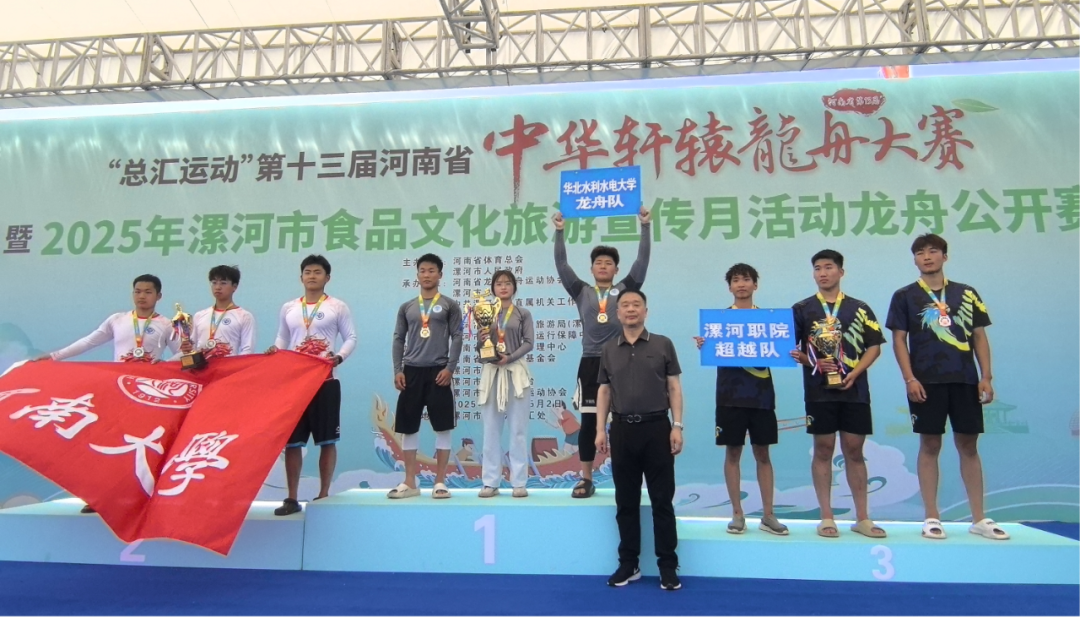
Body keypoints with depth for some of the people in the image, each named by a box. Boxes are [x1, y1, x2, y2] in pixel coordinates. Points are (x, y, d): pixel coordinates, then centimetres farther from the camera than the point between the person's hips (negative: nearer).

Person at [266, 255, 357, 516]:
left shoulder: (338, 307, 2)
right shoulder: (288, 308, 12)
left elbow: (351, 338, 0)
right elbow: (282, 339, 17)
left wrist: (339, 357, -17)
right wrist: (274, 351, -4)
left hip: (325, 380, -3)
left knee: (327, 440, 2)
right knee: (291, 440, 4)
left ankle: (323, 495, 13)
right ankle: (292, 498, 13)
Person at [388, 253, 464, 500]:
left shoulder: (450, 305, 6)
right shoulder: (406, 307, 14)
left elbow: (457, 338, 0)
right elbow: (398, 339, 11)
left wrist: (450, 368, -11)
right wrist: (397, 370, 0)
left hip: (438, 372, -3)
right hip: (412, 372, 3)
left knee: (442, 428, -2)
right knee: (408, 428, 4)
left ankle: (440, 482, 7)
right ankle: (410, 483, 13)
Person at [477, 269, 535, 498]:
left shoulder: (523, 313, 7)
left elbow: (528, 343, -2)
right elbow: (480, 349, 10)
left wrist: (510, 357, -16)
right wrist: (479, 340, -12)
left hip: (515, 372, -1)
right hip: (491, 372, 2)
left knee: (518, 429, 1)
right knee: (491, 430, 4)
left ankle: (519, 482, 6)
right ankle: (491, 482, 11)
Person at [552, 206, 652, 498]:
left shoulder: (625, 289, 10)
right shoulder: (582, 292, 12)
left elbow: (642, 260, 6)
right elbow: (561, 264, 8)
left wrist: (645, 226, 4)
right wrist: (559, 231, 5)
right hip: (591, 363, 1)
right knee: (588, 422, 4)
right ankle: (586, 480, 13)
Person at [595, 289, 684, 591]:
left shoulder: (663, 345, 3)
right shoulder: (609, 349, 9)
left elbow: (674, 387, 2)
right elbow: (604, 391, 10)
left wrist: (677, 426, -7)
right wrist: (600, 429, 2)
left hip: (657, 427, -2)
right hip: (622, 430, 2)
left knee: (662, 501, 3)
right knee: (626, 502, 9)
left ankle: (668, 566, 14)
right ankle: (628, 564, 20)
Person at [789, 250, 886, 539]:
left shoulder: (859, 308, 8)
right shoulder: (801, 309, 5)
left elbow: (874, 346, 6)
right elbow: (789, 347, 3)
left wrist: (855, 373, -10)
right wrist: (813, 362, -15)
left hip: (855, 390, 1)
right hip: (819, 391, -1)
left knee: (854, 451, 6)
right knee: (823, 450, 3)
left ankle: (862, 518, 16)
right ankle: (826, 518, 11)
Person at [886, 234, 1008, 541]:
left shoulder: (966, 294, 11)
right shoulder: (905, 296, 4)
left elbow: (979, 336, 10)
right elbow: (899, 340, 0)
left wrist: (986, 376, 1)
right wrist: (909, 378, -9)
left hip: (965, 380, 2)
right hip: (926, 382, -2)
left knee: (969, 446, 7)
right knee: (930, 446, 2)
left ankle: (979, 518, 16)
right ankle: (932, 517, 10)